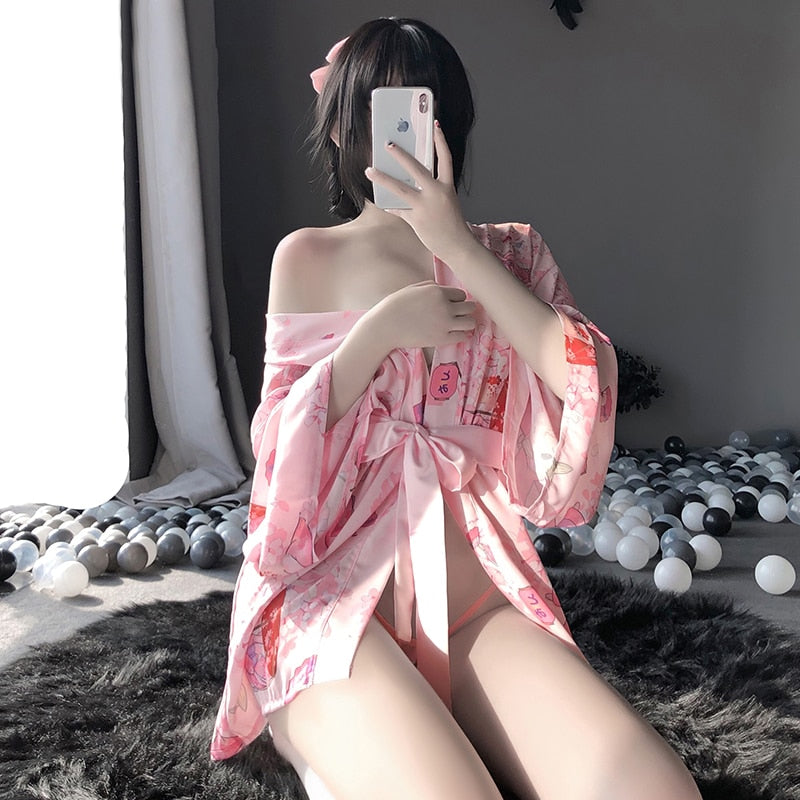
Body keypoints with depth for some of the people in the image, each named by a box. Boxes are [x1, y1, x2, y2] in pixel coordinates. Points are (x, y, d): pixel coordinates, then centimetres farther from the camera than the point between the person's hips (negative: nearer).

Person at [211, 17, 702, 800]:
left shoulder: (510, 252, 13)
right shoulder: (306, 257, 10)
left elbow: (590, 381, -5)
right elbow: (275, 439, 4)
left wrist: (459, 249, -10)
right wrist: (380, 331, -10)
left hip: (472, 591, 2)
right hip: (331, 585, -1)